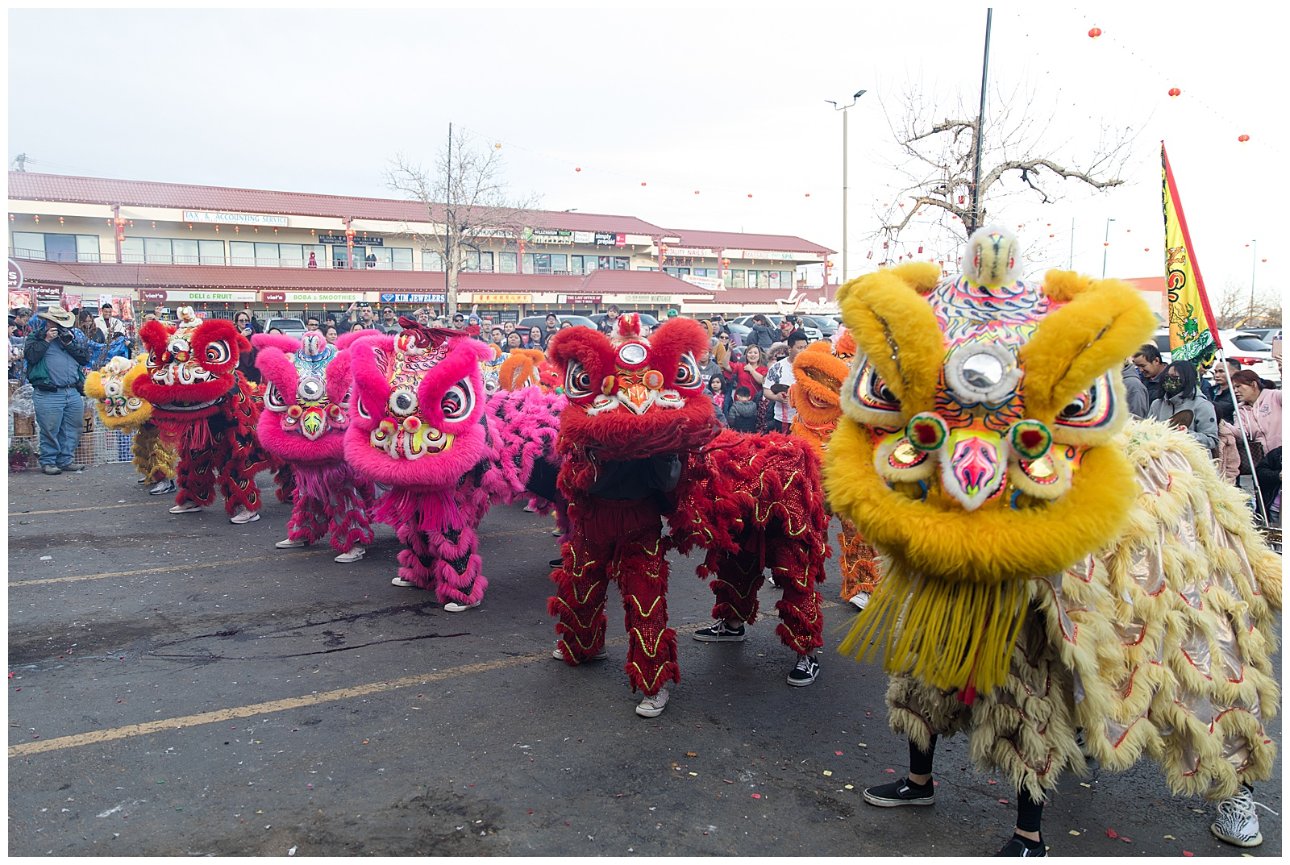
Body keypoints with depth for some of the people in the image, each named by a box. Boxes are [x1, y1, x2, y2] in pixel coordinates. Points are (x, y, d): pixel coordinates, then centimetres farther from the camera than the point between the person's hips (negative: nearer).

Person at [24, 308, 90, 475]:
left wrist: (70, 343, -1)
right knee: (50, 430, -4)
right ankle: (48, 462, 7)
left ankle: (65, 460, 18)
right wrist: (47, 340, -9)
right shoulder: (36, 336, 7)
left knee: (72, 430, 7)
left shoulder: (73, 335, 19)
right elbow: (30, 355, -10)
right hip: (48, 394, -5)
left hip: (74, 392, 5)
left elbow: (86, 358, 10)